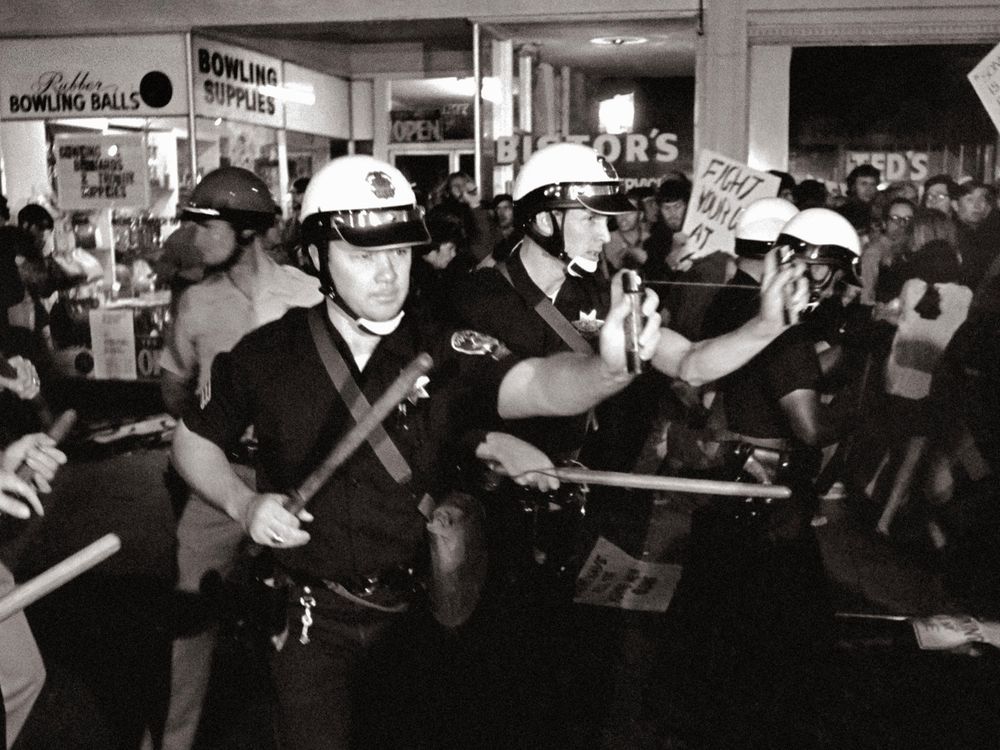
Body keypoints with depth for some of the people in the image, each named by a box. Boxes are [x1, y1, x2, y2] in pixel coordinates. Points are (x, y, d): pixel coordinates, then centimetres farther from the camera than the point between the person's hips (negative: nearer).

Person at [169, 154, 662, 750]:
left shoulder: (444, 353, -13)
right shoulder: (269, 354, -9)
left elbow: (536, 385, -31)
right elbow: (194, 442, 6)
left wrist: (607, 370, -52)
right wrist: (245, 505, -13)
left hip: (418, 616, 1)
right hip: (315, 621, -1)